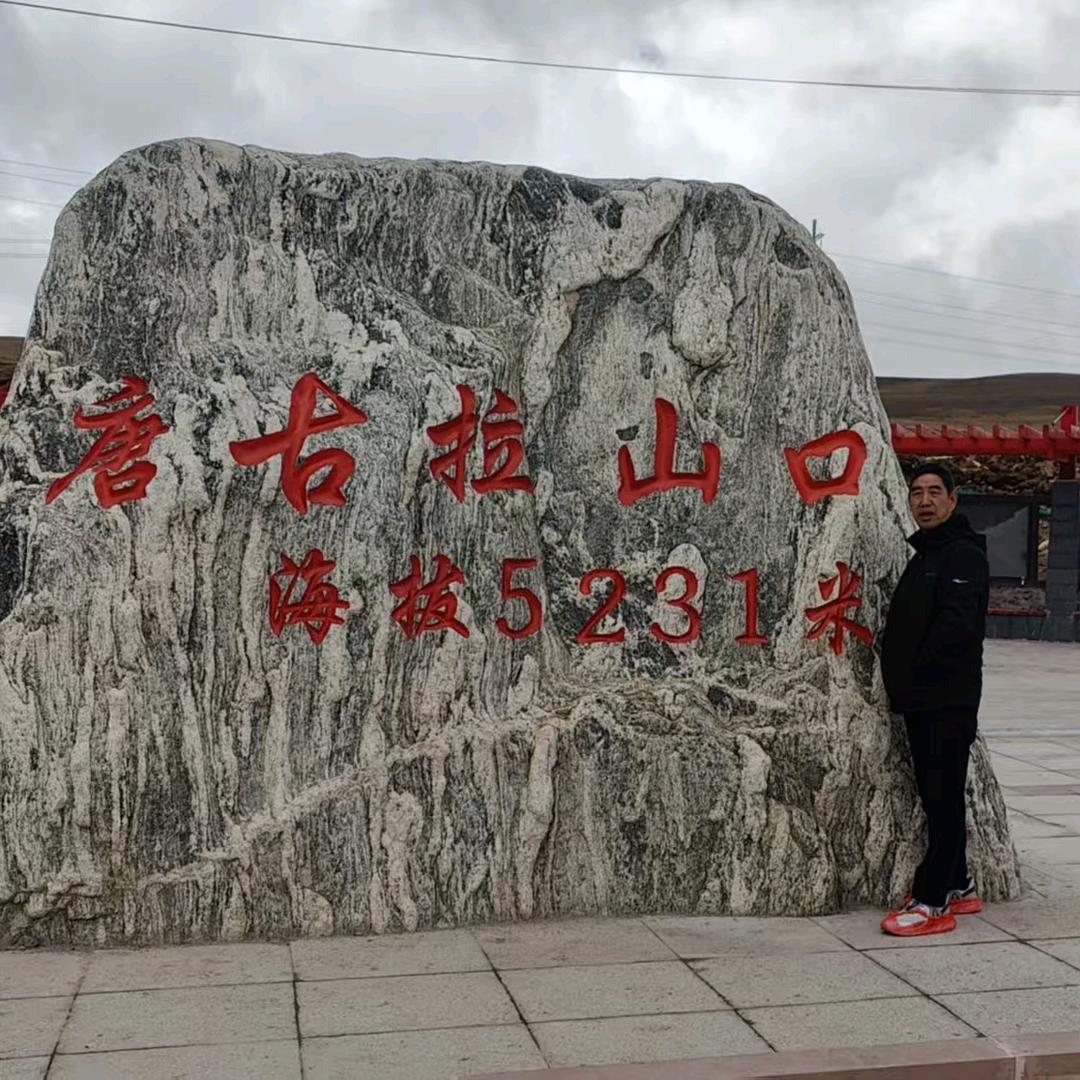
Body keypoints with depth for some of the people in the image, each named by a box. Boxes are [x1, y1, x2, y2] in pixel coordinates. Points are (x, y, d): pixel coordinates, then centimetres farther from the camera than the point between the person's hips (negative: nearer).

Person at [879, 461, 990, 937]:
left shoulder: (964, 554, -11)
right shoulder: (925, 554, 19)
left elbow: (958, 624, -22)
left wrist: (916, 669, -12)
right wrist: (901, 674, 12)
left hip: (948, 701, -10)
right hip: (921, 700, 10)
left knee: (942, 798, -5)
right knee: (938, 797, 16)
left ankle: (932, 902, -1)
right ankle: (957, 886, 27)